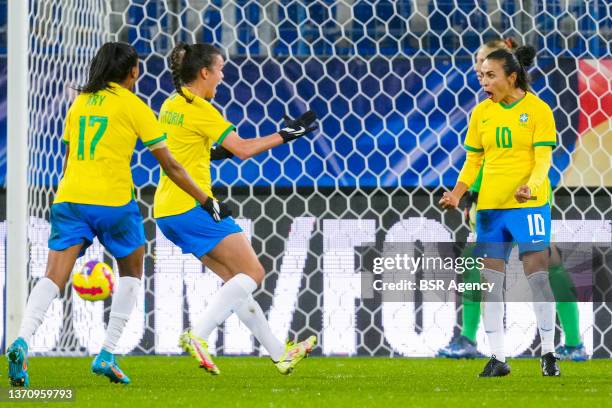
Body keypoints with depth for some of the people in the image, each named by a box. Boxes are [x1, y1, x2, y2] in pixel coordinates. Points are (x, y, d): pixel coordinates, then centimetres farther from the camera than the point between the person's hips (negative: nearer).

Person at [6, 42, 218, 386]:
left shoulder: (80, 103, 17)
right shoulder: (133, 106, 3)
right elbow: (169, 165, 4)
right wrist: (205, 200, 10)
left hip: (69, 199, 4)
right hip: (113, 201, -3)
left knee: (54, 277, -3)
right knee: (131, 271, 18)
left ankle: (23, 341, -29)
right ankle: (107, 355, 9)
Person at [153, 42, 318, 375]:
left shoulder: (170, 106, 14)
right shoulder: (200, 110, -13)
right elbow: (242, 149, -17)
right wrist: (287, 134, -9)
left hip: (167, 210, 10)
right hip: (192, 206, -10)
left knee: (235, 279, 15)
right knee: (253, 274, -5)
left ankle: (279, 354, 19)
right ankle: (197, 336, -18)